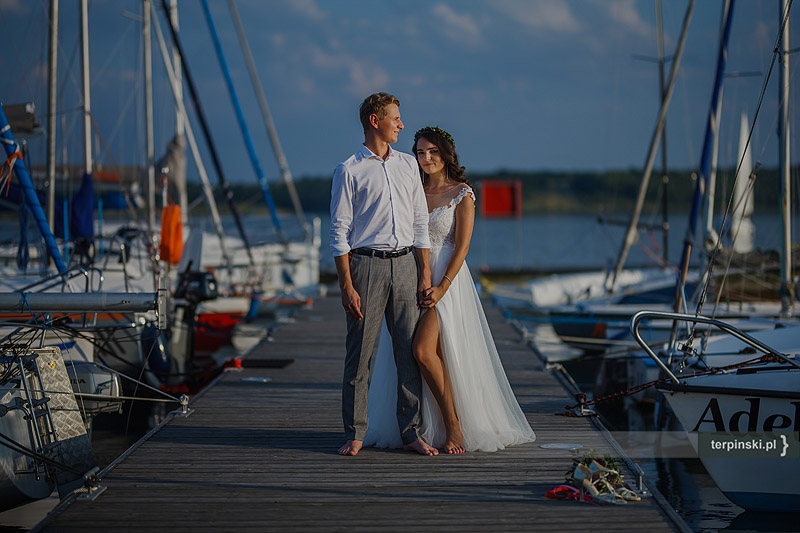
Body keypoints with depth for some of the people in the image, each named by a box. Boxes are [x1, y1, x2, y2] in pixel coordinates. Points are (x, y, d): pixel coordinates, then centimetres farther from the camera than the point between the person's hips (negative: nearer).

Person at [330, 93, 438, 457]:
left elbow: (420, 223, 16)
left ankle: (410, 433, 8)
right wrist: (346, 286, -11)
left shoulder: (407, 165, 15)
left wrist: (425, 274, 8)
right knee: (360, 354, -2)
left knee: (411, 352, 2)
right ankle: (355, 434, 6)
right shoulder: (349, 171, 0)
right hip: (366, 264, -4)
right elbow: (339, 232, -4)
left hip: (404, 264, 4)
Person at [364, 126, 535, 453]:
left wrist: (442, 287, -18)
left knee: (423, 350, -21)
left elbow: (462, 246, -9)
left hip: (447, 279, -6)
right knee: (413, 353, 1)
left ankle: (454, 424, -10)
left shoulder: (461, 194, -3)